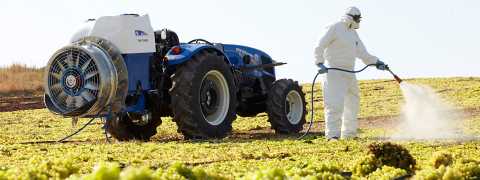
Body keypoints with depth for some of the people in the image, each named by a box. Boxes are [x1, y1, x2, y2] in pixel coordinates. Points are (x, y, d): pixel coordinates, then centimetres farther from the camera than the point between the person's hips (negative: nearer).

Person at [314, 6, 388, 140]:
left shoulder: (353, 34, 16)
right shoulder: (334, 28, -7)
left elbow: (362, 54, 15)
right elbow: (320, 47, -12)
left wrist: (376, 62, 2)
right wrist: (320, 63, -24)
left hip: (349, 73, 9)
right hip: (335, 72, -9)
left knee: (353, 102, 15)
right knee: (335, 103, -17)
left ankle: (349, 134, 25)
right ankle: (332, 135, -19)